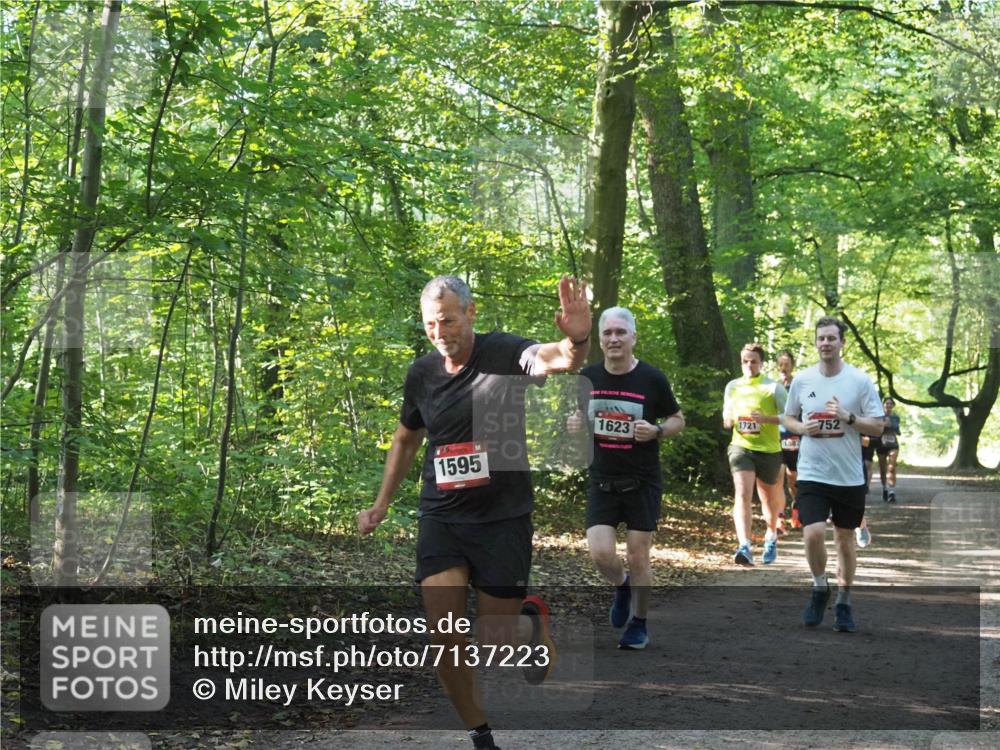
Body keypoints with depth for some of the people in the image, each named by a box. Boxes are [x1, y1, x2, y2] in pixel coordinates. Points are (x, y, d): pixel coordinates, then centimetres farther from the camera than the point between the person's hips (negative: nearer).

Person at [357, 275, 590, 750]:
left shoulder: (503, 353, -11)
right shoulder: (421, 373, 2)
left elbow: (557, 359, -32)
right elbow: (406, 439, 19)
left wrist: (576, 341, -55)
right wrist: (382, 503, 15)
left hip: (503, 519, -3)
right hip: (440, 519, 3)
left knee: (497, 643, 2)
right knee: (444, 639, -7)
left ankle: (532, 621, 39)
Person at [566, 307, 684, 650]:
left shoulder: (652, 378, -8)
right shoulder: (589, 377, 0)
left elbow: (678, 420, 2)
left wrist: (656, 431, -18)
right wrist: (575, 423, -6)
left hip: (642, 482, -2)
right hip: (602, 482, 2)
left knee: (638, 556, 2)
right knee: (601, 554, -9)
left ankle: (638, 625, 22)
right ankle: (622, 586, 26)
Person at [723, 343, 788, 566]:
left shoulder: (774, 387, -4)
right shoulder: (732, 386, 7)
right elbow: (727, 415, 19)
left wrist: (766, 418, -22)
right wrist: (728, 420, -5)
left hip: (768, 449, -1)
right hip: (741, 447, 1)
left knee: (769, 498, 16)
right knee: (742, 495, -19)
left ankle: (771, 537, 45)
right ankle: (744, 546, -31)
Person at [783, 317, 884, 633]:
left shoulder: (861, 381, -4)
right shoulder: (802, 380, 2)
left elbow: (877, 427, -4)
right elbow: (788, 418, 14)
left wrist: (848, 418, -20)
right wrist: (802, 428, -8)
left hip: (849, 476, 0)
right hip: (812, 474, 0)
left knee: (845, 538, 11)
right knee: (813, 533, -16)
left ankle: (844, 603, 27)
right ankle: (819, 588, 12)